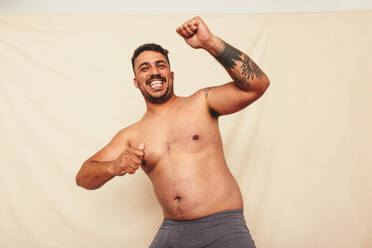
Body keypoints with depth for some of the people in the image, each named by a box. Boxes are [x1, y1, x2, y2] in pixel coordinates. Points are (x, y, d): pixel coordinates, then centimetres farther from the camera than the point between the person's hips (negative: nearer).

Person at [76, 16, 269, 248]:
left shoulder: (201, 103, 3)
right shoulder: (132, 136, 10)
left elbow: (256, 85, -10)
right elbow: (83, 178, 8)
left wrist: (210, 42, -17)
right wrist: (113, 167, -14)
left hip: (223, 228, -2)